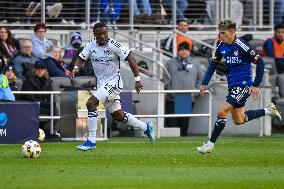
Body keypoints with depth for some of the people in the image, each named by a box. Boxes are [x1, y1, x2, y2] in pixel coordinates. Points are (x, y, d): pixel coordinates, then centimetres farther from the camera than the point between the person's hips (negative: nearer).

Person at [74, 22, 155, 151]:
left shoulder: (114, 46, -16)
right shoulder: (91, 45, 1)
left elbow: (130, 59, -15)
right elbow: (81, 59, 7)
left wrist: (137, 80, -17)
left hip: (113, 82, -7)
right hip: (102, 84, 7)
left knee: (91, 103, -23)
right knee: (118, 116, 17)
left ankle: (91, 140, -20)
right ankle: (146, 127, 37)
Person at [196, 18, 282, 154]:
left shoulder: (241, 46, -19)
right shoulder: (221, 47, 2)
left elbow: (260, 63, -14)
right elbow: (213, 64, 15)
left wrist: (255, 85, -15)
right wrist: (204, 83, 8)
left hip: (243, 85, -8)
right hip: (232, 85, 8)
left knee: (221, 112, -15)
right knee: (238, 120, 14)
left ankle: (210, 144, -4)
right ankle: (268, 111, 31)